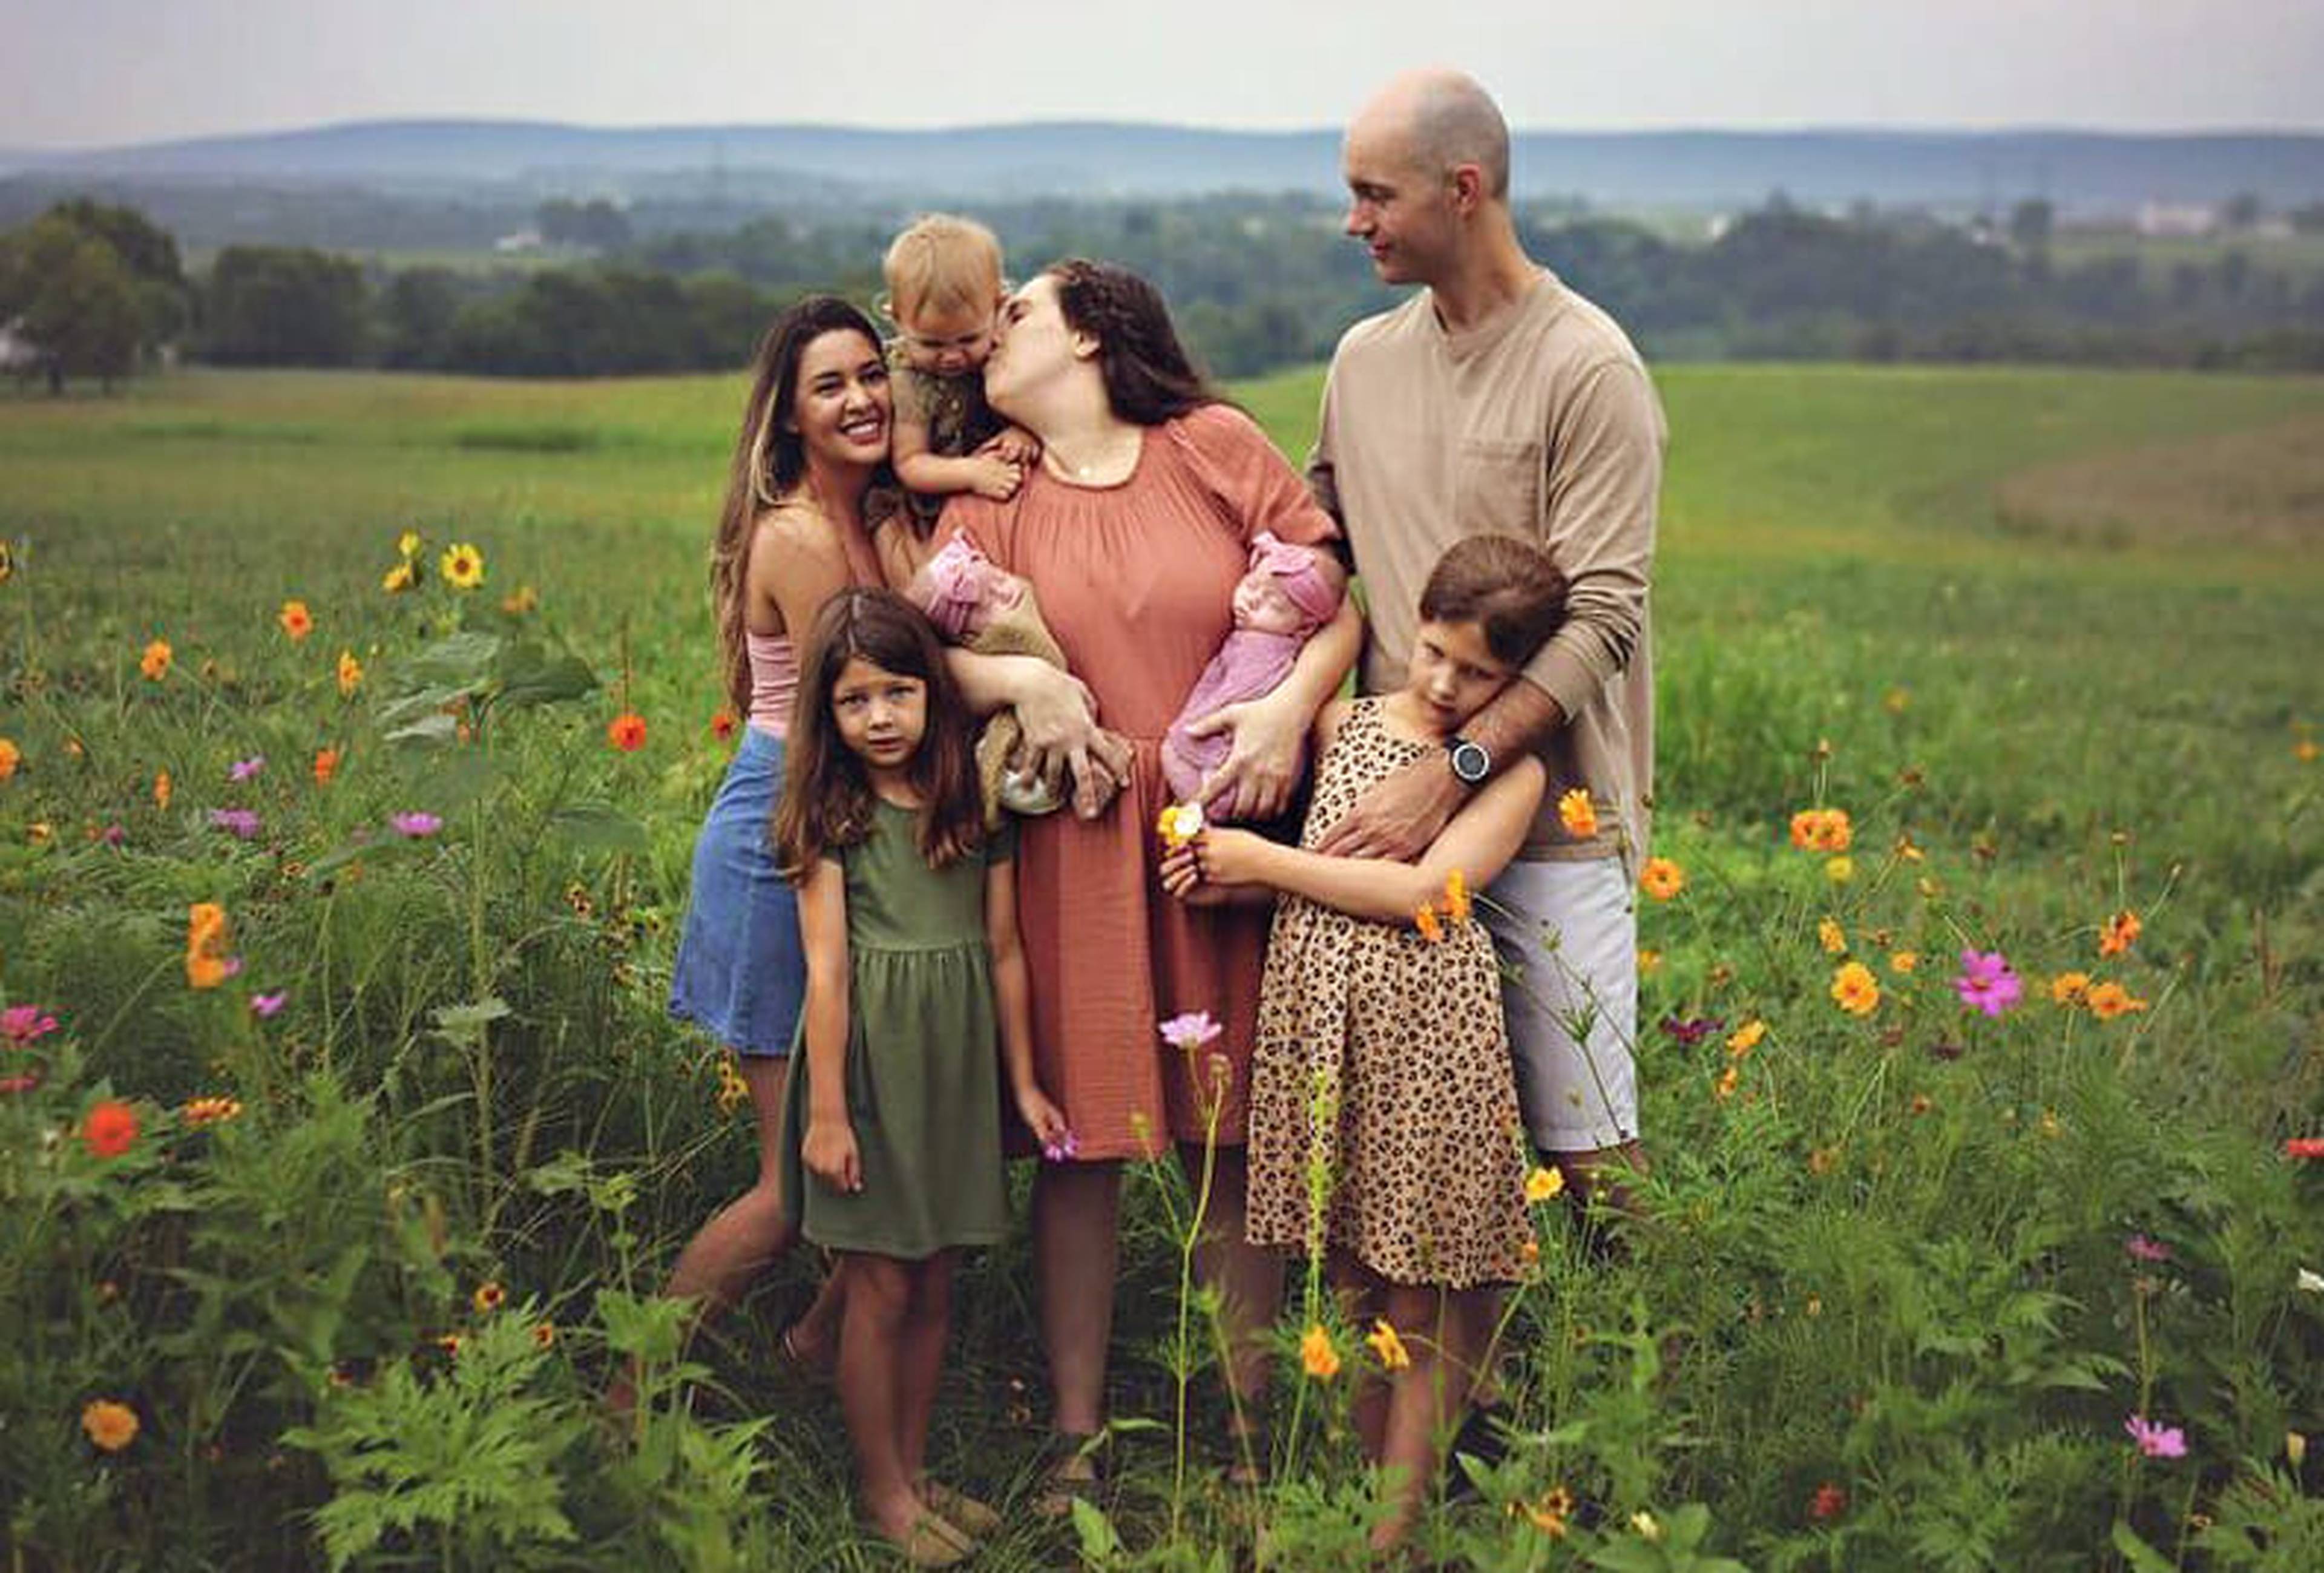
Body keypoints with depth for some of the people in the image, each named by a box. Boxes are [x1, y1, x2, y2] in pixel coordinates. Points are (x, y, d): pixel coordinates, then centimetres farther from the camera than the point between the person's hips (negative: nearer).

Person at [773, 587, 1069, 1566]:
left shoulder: (976, 806, 5)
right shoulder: (830, 816, -5)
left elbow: (1004, 952, 8)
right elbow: (827, 968, -9)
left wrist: (1023, 1083, 10)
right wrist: (825, 1110, -11)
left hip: (957, 1064, 4)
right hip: (871, 1057, -4)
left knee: (933, 1286, 12)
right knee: (880, 1287, 4)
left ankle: (914, 1472, 28)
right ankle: (882, 1492, 19)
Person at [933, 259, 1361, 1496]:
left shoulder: (1214, 447, 5)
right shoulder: (993, 495, 11)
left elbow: (1333, 597, 4)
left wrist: (1292, 705, -13)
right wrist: (1022, 680, -16)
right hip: (1071, 852, 1)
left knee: (1228, 1137, 6)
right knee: (1083, 1136, 3)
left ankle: (1251, 1425, 21)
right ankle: (1074, 1436, 16)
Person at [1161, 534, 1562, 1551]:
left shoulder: (1511, 771, -2)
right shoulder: (1344, 724, 12)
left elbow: (1422, 892, -15)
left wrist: (1264, 861, -11)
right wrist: (1226, 882, -2)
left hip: (1425, 1025, -4)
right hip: (1319, 1010, 5)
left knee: (1424, 1304, 3)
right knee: (1352, 1288, 14)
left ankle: (1394, 1530, 13)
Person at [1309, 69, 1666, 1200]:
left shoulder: (1589, 369, -7)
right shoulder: (1363, 360, 12)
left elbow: (1601, 621, -14)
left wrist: (1451, 774, -23)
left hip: (1551, 819, -5)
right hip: (1396, 812, 5)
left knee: (1585, 1151, -2)